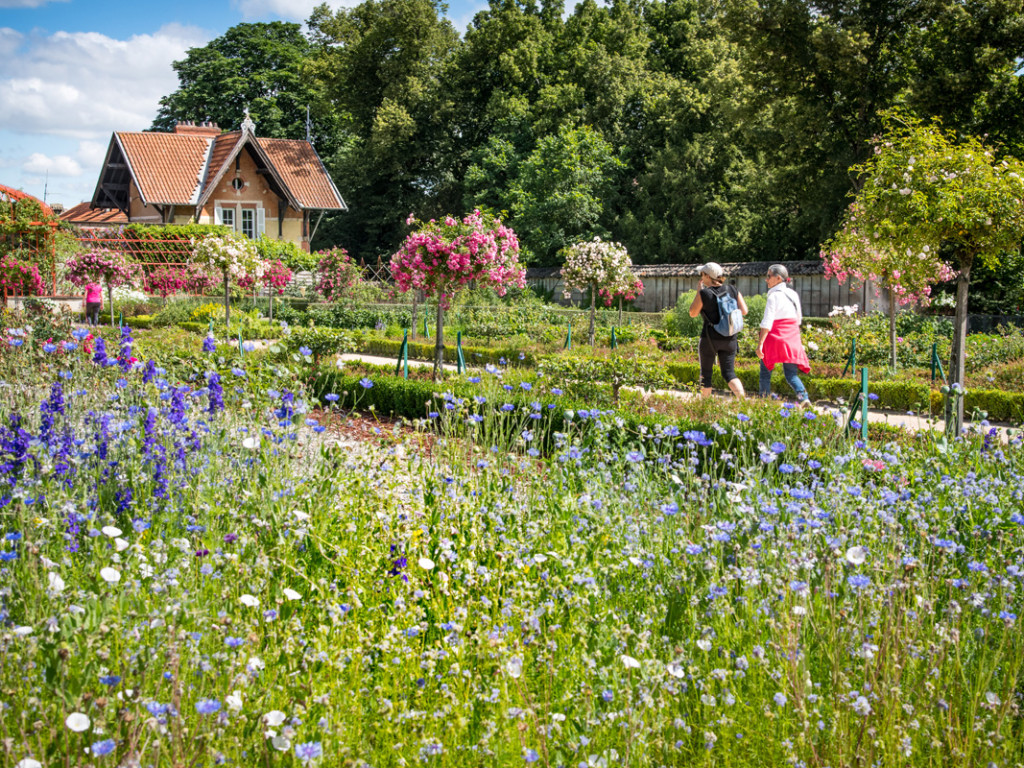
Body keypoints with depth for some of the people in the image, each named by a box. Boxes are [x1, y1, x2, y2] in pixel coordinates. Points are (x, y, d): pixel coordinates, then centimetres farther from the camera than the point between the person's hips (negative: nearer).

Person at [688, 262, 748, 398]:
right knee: (729, 372, 7)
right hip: (730, 339, 4)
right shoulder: (732, 290, 0)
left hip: (710, 339, -4)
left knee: (706, 372, 12)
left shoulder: (704, 293, -12)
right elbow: (744, 310, 1)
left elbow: (692, 313, -1)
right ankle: (743, 397, -16)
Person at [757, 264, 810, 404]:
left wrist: (760, 344, -17)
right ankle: (803, 396, -16)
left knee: (765, 372, 8)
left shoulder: (774, 296, -11)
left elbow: (767, 323, -16)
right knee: (791, 373, 6)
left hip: (775, 339, -6)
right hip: (792, 339, 6)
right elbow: (799, 319, 17)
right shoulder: (794, 295, 10)